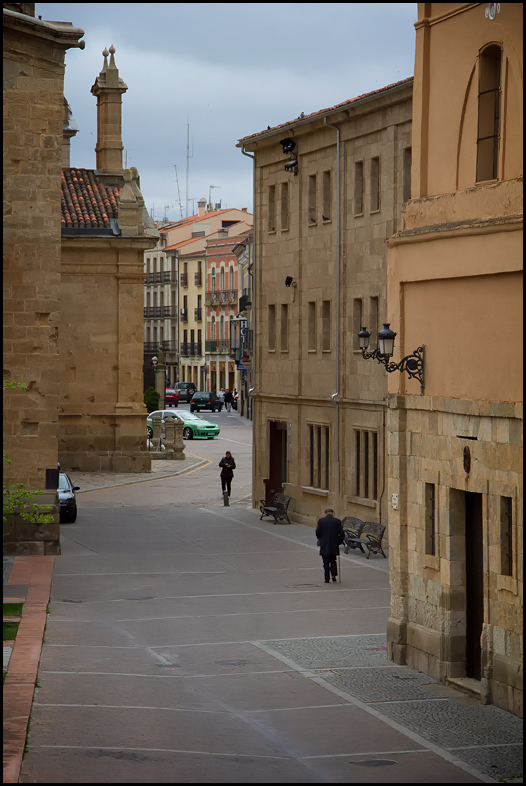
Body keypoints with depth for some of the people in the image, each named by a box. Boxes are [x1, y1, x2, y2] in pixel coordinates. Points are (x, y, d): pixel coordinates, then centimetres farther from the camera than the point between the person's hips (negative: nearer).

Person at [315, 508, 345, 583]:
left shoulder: (321, 521, -7)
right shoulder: (337, 521, -3)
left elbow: (318, 533, -4)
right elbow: (342, 534, -4)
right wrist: (339, 542, 11)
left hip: (324, 546, -1)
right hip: (334, 546, 1)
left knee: (326, 563, 5)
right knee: (333, 561, 19)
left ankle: (327, 579, 3)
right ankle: (333, 574, 4)